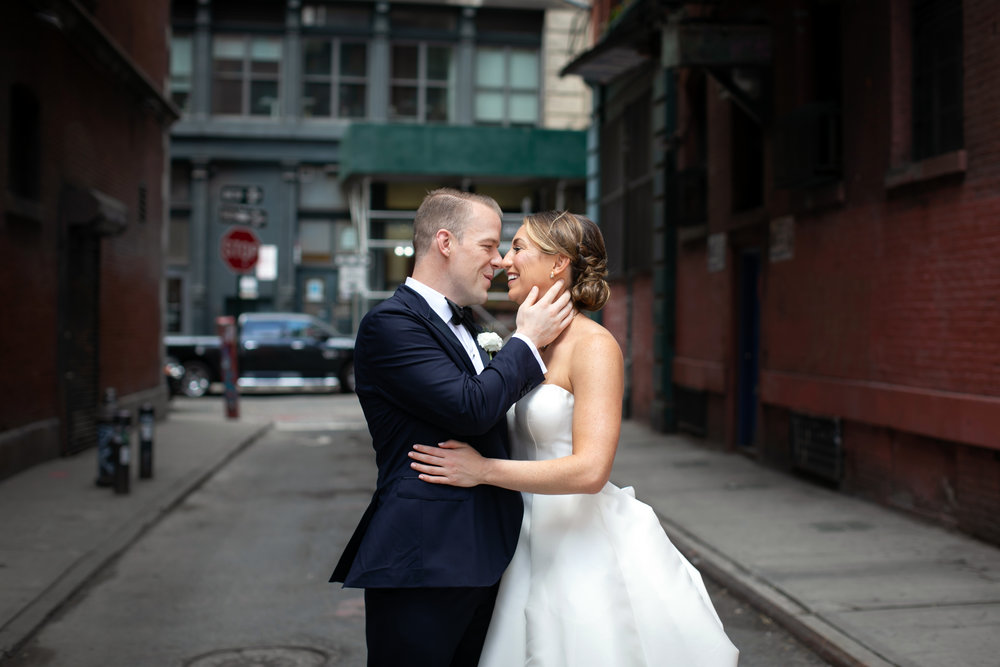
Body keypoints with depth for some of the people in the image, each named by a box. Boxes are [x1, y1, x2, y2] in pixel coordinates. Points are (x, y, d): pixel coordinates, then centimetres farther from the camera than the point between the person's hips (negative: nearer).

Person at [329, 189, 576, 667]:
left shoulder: (456, 324, 18)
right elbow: (471, 408, -21)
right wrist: (527, 340, -9)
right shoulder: (390, 323, -13)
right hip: (422, 562, -9)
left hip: (480, 556, 9)